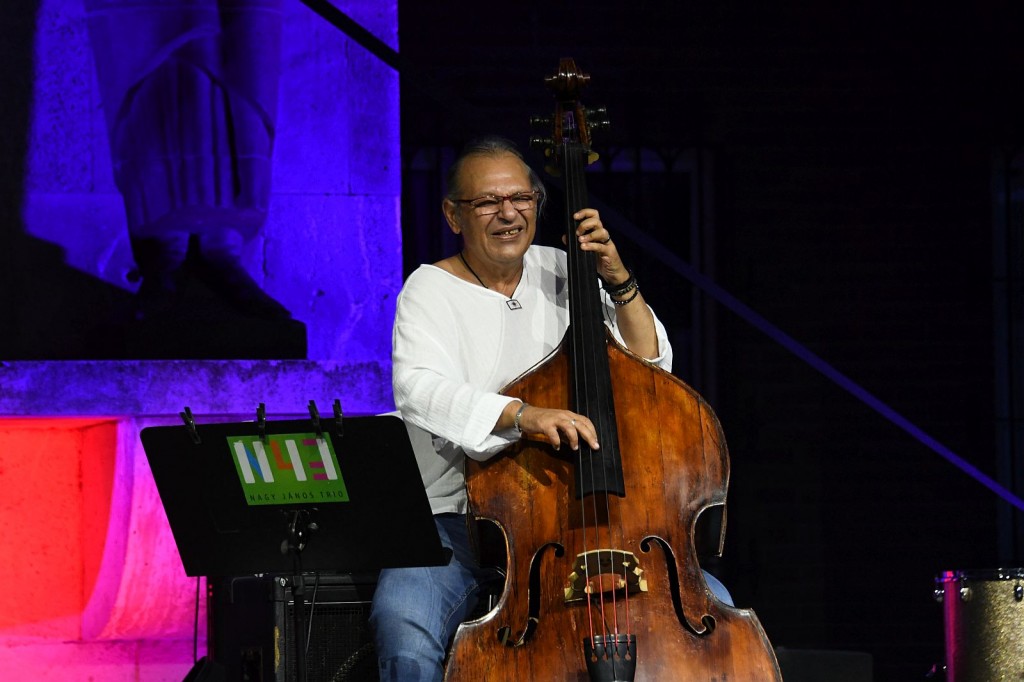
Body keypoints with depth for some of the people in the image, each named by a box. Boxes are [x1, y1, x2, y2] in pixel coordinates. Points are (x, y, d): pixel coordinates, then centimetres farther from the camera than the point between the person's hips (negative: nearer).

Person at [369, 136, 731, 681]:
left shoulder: (562, 274, 11)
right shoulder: (433, 291, -2)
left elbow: (650, 365, 11)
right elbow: (419, 391, -22)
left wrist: (619, 284, -5)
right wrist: (522, 415, -38)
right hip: (456, 519, -3)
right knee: (404, 627, -34)